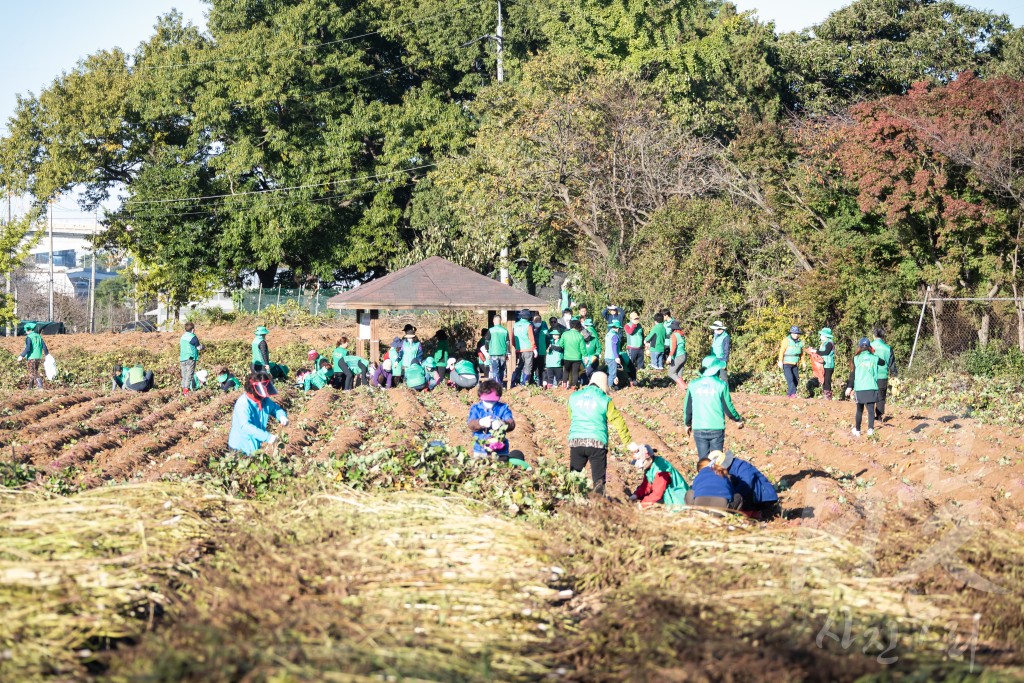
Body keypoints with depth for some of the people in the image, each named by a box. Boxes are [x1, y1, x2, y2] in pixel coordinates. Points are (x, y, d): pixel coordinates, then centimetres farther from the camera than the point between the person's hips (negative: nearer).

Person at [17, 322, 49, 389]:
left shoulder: (28, 337, -10)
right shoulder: (39, 336, 9)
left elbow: (28, 348, -18)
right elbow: (44, 346, 10)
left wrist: (22, 356, -14)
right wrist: (47, 354, 21)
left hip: (31, 358, -7)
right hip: (38, 358, 7)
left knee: (33, 373, -7)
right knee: (33, 372, 17)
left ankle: (40, 385, -21)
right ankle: (30, 387, 24)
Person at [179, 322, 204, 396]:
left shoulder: (182, 337, 11)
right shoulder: (193, 337, -9)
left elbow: (180, 347, 16)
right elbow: (199, 348, -3)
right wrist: (202, 346, 17)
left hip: (182, 359, 6)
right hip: (190, 358, -6)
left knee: (184, 375, 9)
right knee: (189, 374, -5)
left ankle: (183, 388, 8)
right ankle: (187, 388, -12)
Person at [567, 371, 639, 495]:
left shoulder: (574, 397, 8)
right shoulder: (605, 400, 0)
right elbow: (619, 422, 2)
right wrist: (629, 443, 9)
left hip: (575, 441, 3)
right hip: (597, 443, -2)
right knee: (599, 480, 3)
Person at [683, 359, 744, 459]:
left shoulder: (693, 385, -1)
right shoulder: (721, 385, -8)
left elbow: (687, 407, 6)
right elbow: (728, 407, -3)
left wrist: (687, 424, 22)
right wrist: (738, 420, 15)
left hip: (699, 429, 2)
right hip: (717, 429, -2)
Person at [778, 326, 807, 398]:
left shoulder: (800, 342, 11)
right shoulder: (786, 340, -6)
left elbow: (802, 353, 19)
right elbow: (782, 351, -12)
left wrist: (804, 362, 14)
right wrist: (780, 361, -21)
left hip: (795, 365, 6)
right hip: (786, 364, -6)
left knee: (796, 381, 2)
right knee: (790, 379, -18)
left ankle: (788, 394, 10)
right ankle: (793, 393, -26)